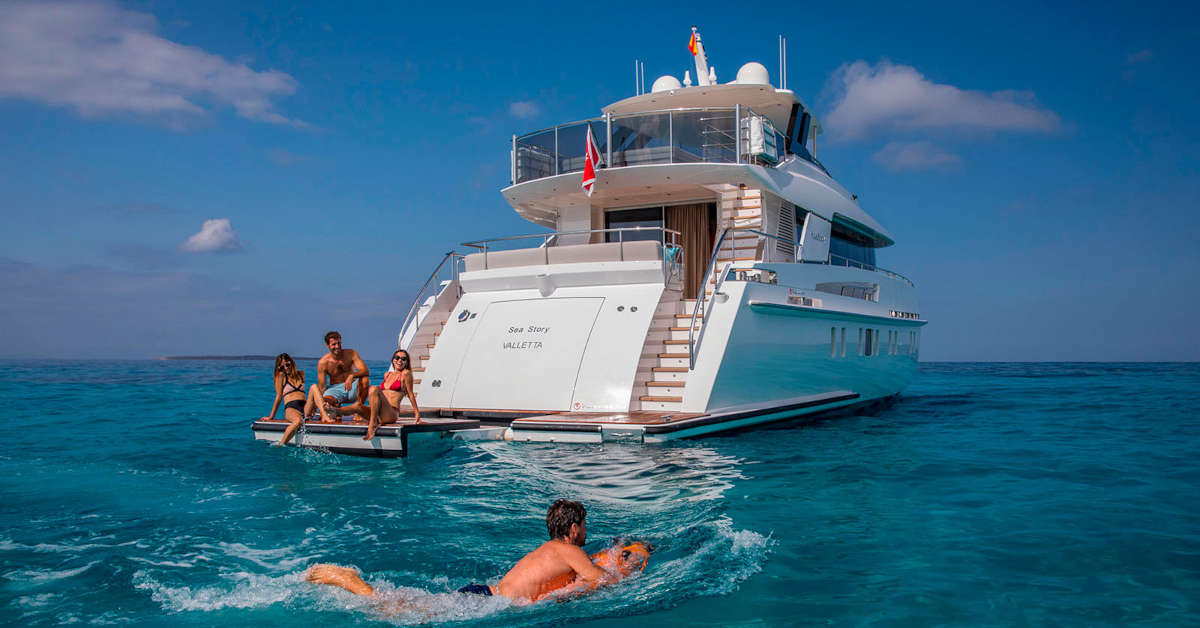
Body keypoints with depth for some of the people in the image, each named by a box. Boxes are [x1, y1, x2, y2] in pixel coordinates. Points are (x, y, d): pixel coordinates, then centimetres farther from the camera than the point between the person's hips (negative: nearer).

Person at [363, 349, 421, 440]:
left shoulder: (406, 374, 4)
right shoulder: (387, 374, 22)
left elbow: (410, 394, 6)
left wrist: (417, 413, 8)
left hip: (392, 413, -6)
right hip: (381, 413, 6)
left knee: (374, 389, -26)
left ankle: (372, 424, -30)